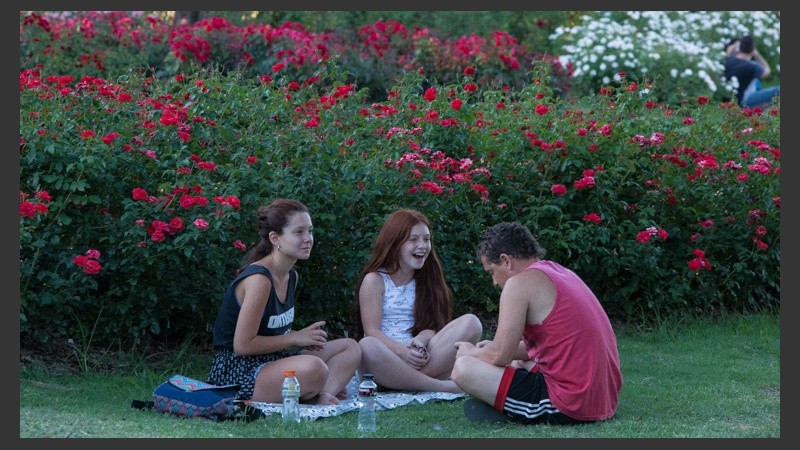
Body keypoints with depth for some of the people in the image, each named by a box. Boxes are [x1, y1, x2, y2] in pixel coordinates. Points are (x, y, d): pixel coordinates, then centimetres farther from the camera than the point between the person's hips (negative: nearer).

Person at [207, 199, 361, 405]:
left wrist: (306, 337, 0)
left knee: (351, 348, 8)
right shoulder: (259, 279, -19)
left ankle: (321, 397, -15)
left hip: (271, 360, 10)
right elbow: (242, 345, -20)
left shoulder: (291, 276, 11)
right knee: (314, 368, -37)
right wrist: (295, 337, -11)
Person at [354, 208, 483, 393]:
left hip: (418, 359, 4)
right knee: (367, 346, -40)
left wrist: (419, 342, -17)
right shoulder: (374, 280, 4)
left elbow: (431, 325, 7)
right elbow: (372, 331, -6)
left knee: (471, 323, -18)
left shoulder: (424, 280, 18)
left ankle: (411, 380, -32)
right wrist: (403, 352, -22)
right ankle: (444, 387, -36)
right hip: (385, 362, -4)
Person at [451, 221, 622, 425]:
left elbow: (499, 357, -11)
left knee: (463, 369, -11)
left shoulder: (520, 282, -9)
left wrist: (470, 353, 10)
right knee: (520, 364, 35)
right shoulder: (561, 273, 17)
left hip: (568, 409, -9)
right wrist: (495, 348, 26)